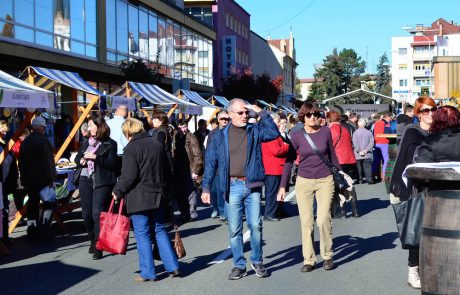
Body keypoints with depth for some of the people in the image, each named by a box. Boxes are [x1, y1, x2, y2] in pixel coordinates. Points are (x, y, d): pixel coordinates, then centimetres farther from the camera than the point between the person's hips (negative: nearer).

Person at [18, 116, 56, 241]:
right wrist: (50, 178, -15)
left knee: (32, 204, 11)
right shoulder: (43, 141, -15)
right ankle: (44, 229, 0)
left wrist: (24, 177, 19)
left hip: (28, 179, 7)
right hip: (42, 178, -7)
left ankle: (32, 232, 12)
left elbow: (21, 162, 14)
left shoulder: (25, 142, 9)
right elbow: (47, 162, -18)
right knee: (49, 202, 7)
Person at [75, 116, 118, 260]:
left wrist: (96, 157, -20)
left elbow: (112, 163, -12)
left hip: (102, 182, -6)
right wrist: (81, 161, -2)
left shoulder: (110, 144, -4)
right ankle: (93, 240, 29)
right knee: (86, 213, 9)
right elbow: (77, 158, 21)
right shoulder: (86, 142, 16)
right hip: (85, 180, 6)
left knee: (98, 213, -12)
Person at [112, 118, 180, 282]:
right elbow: (167, 171, 16)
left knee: (142, 235, 1)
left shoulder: (131, 148, -11)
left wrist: (117, 191, -3)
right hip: (158, 196, 7)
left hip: (139, 199, -7)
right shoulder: (158, 144, 11)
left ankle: (147, 273, 6)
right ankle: (173, 267, 14)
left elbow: (128, 176, -17)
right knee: (159, 231, 14)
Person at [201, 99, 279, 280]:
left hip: (252, 185, 0)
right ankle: (239, 265, 16)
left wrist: (260, 112, -8)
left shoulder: (255, 131, 7)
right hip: (232, 186, 0)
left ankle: (257, 262, 18)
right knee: (234, 229, 5)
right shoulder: (221, 136, 6)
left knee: (255, 225, 0)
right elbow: (211, 162, 7)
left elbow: (274, 133, -10)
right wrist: (206, 188, 3)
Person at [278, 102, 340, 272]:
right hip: (304, 182, 1)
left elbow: (332, 156, 11)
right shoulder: (297, 136, -2)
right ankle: (308, 260, 14)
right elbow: (289, 161, 3)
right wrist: (283, 186, 1)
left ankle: (327, 256, 11)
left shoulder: (325, 132, 0)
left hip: (325, 181, 0)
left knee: (323, 219, -10)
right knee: (306, 222, 3)